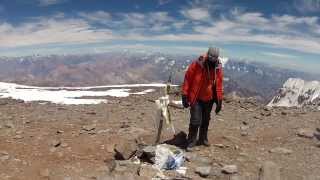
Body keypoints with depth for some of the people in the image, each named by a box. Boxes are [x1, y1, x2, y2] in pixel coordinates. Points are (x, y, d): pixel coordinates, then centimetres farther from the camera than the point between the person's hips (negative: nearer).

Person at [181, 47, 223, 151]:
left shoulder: (218, 68, -6)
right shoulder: (196, 65, -18)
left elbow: (219, 84, 4)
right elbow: (187, 79, -11)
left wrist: (219, 101, 3)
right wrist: (185, 96, -11)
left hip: (209, 99, 4)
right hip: (196, 99, -4)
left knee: (206, 120, 16)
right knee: (195, 121, -5)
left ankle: (203, 139, 35)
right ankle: (191, 141, 11)